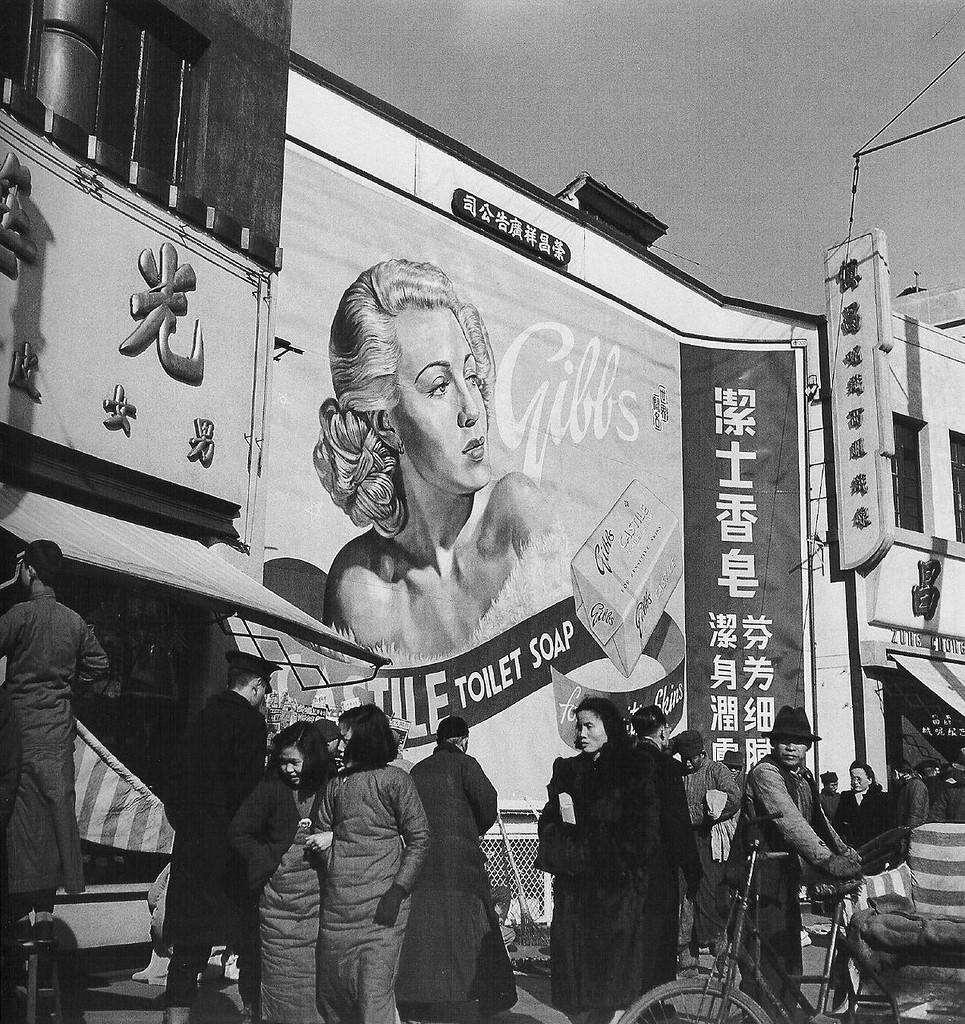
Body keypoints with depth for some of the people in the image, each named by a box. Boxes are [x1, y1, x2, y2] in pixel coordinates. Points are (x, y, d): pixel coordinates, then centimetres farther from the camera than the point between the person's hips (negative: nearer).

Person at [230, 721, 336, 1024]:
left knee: (321, 982, 0)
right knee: (281, 982, 7)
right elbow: (238, 832, 7)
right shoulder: (270, 789, 1)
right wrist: (267, 862, -1)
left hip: (320, 897, -1)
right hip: (278, 902, 1)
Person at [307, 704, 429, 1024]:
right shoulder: (336, 782, 14)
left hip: (382, 902, -5)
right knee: (330, 991, 9)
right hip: (337, 904, 5)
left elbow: (419, 839, -3)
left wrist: (398, 890, -13)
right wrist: (325, 837, -3)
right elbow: (321, 830, 21)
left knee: (375, 990, -10)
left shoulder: (395, 780, -1)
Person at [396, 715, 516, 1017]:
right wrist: (478, 829, 5)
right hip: (460, 858, -4)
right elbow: (487, 800, -13)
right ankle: (491, 999, 8)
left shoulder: (417, 770, 12)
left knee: (420, 927, 9)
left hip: (422, 859, 5)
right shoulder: (465, 765, -3)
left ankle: (411, 1001, 12)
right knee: (476, 925, 4)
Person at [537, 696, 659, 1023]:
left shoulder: (634, 773, 0)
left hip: (619, 889, -4)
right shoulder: (567, 772, 12)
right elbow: (548, 825, 11)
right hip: (575, 888, 4)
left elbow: (644, 836, -4)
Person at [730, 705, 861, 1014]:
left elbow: (819, 821, 17)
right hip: (761, 879, -9)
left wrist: (845, 852, 4)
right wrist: (827, 860, -35)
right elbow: (790, 821, -27)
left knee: (789, 957, 15)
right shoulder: (765, 772, -16)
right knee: (768, 962, -10)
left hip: (787, 877, 9)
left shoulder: (804, 777, 13)